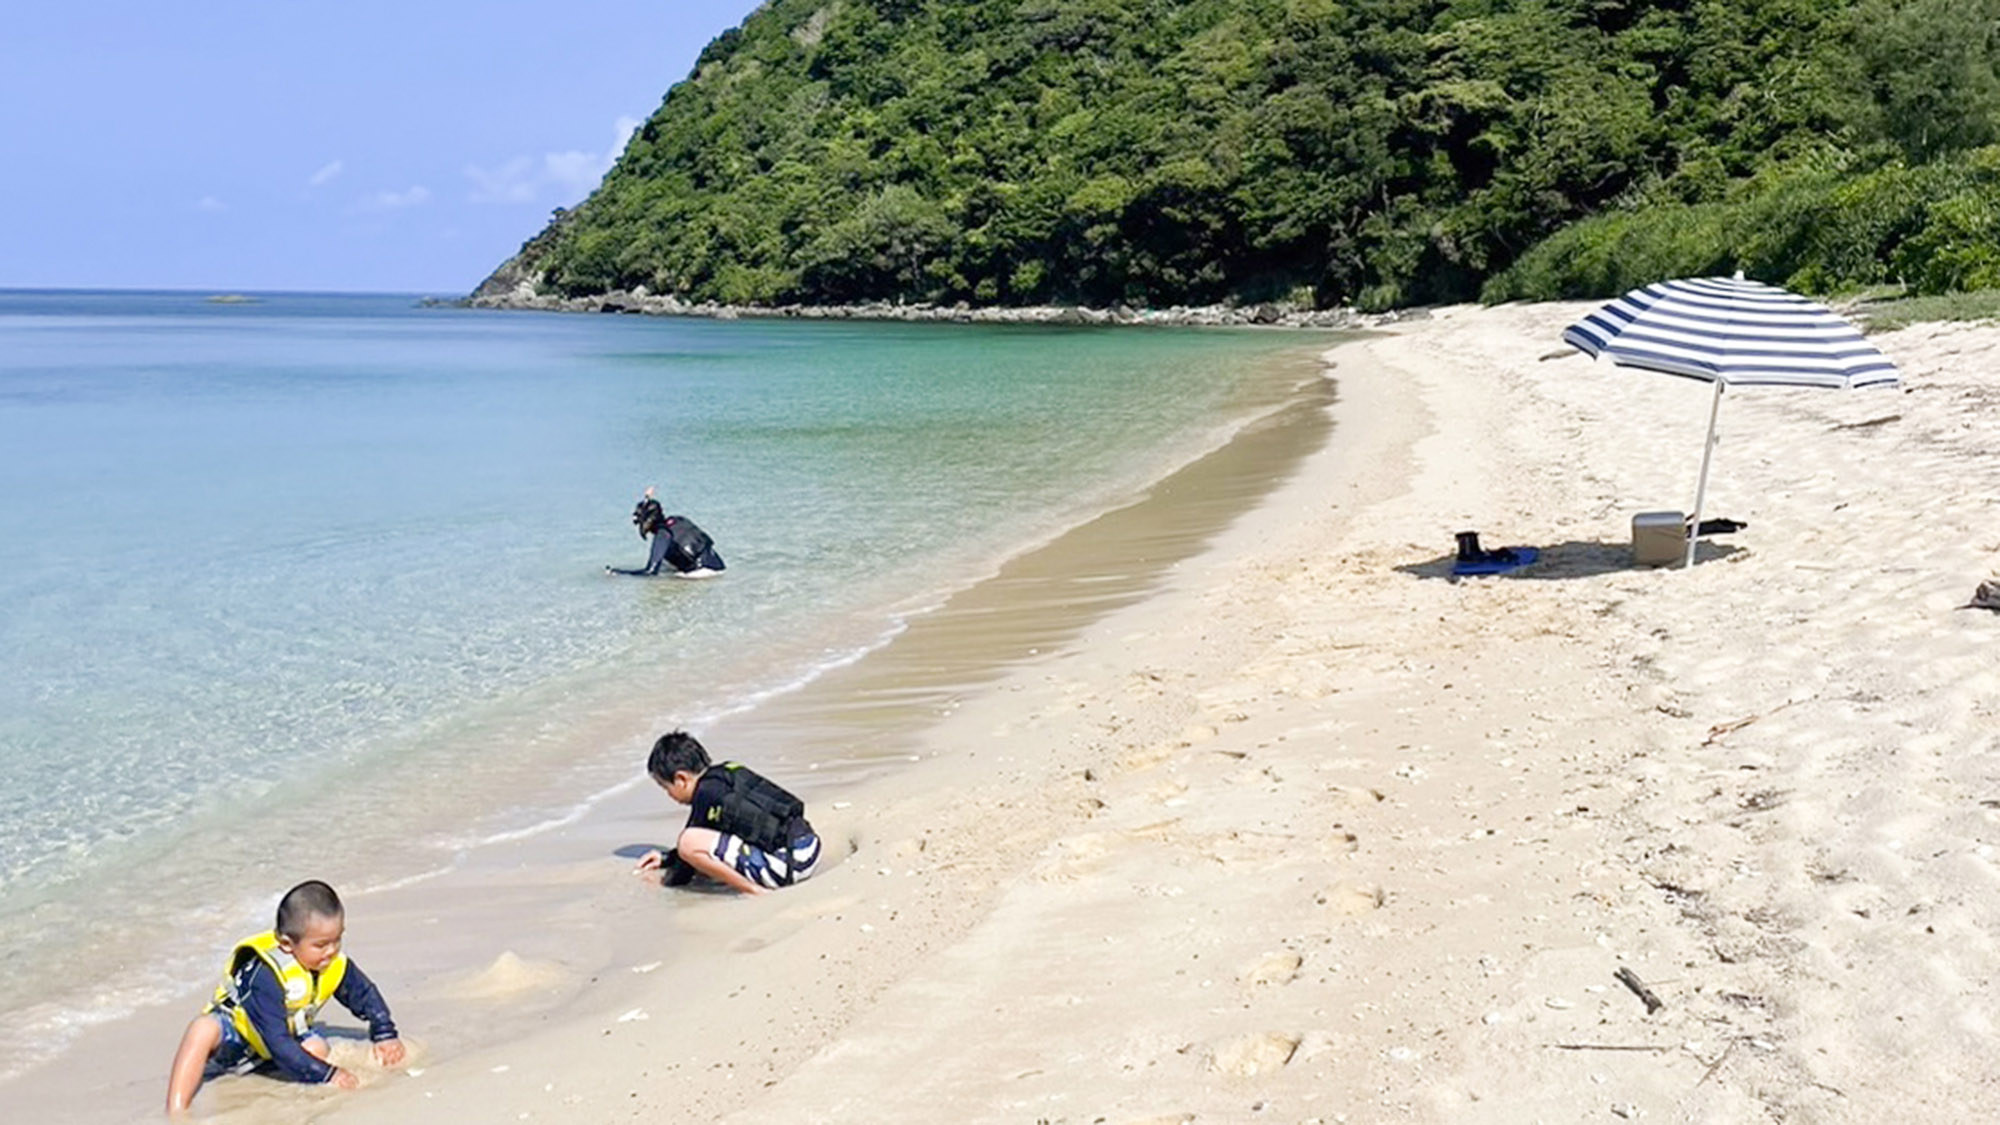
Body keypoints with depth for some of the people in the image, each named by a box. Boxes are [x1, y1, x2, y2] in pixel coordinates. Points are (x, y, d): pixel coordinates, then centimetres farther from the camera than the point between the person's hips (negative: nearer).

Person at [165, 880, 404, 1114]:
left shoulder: (335, 965, -16)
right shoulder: (266, 976, -37)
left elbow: (366, 994, 3)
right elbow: (278, 1044, -39)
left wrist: (385, 1035, -9)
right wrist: (326, 1074, -41)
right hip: (232, 1037, -6)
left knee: (316, 1048, -23)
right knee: (203, 1029, -38)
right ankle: (175, 1114, -38)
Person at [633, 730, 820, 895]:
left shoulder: (706, 794, -8)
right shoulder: (726, 775, 18)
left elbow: (691, 844, 0)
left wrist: (667, 880, 17)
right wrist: (665, 859, 32)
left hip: (787, 865, -10)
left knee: (689, 843, -15)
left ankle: (755, 890, -11)